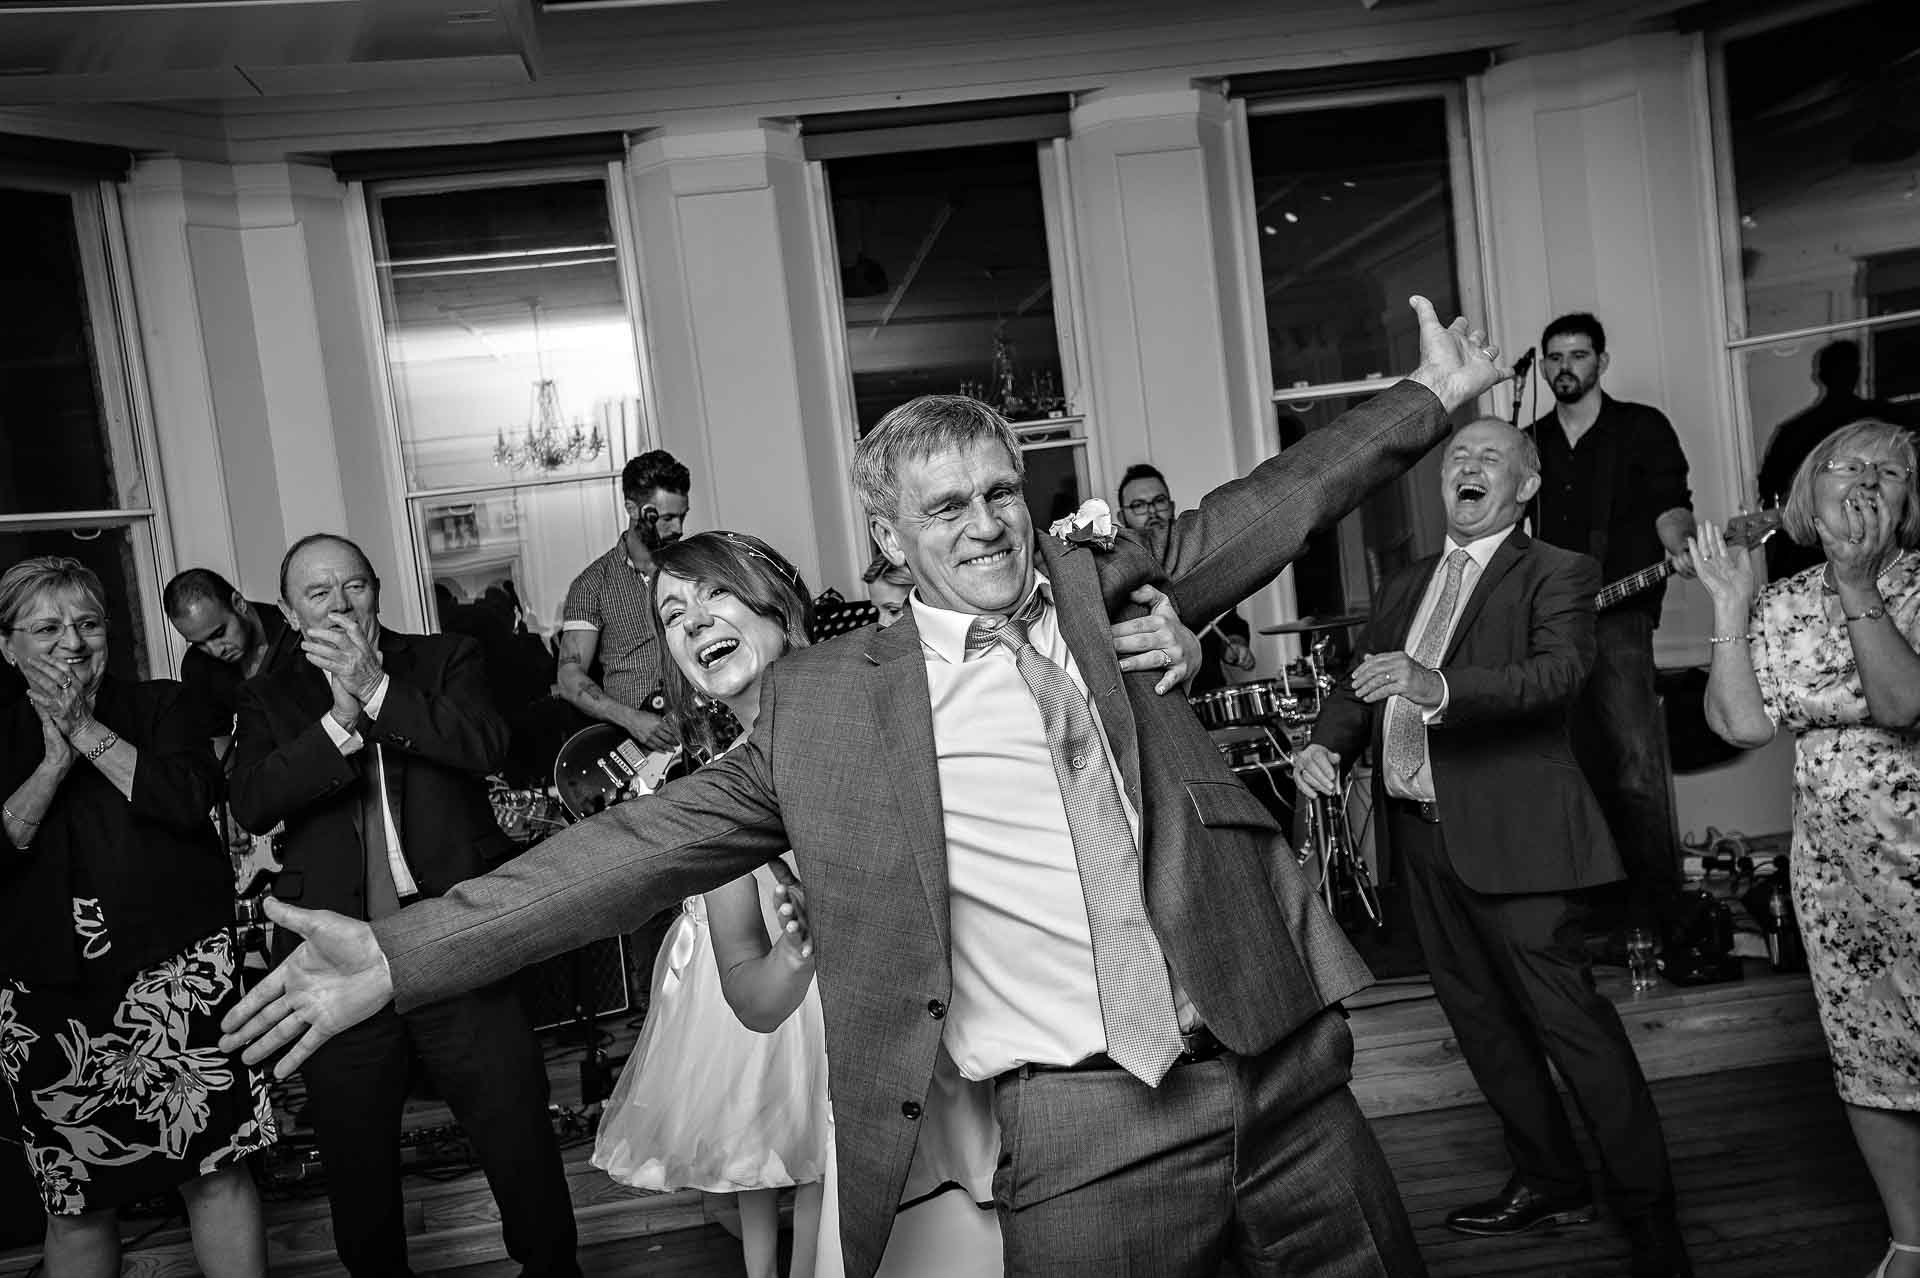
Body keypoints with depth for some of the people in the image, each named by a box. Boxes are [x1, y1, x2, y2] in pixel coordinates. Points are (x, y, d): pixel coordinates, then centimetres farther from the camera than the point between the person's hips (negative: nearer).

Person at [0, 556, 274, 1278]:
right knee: (75, 1204, 11)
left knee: (217, 1170, -1)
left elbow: (193, 799, -11)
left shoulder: (159, 706, 6)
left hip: (176, 975, -1)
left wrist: (88, 733, -10)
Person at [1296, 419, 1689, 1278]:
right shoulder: (1403, 587, 18)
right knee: (1478, 1017, 16)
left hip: (1510, 835, -7)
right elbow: (1359, 684, 14)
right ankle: (1549, 1183, 33)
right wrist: (1326, 743, -9)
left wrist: (1441, 688, -37)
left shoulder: (1555, 574, -2)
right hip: (1419, 833, 7)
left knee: (1569, 1020, -6)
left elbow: (1560, 671, -20)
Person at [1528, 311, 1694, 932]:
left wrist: (1676, 543, -22)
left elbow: (1669, 504, -1)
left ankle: (1657, 899, -6)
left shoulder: (1642, 427, 7)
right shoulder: (1530, 442, 18)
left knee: (1634, 759, -14)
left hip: (1618, 610, -4)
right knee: (1583, 763, 6)